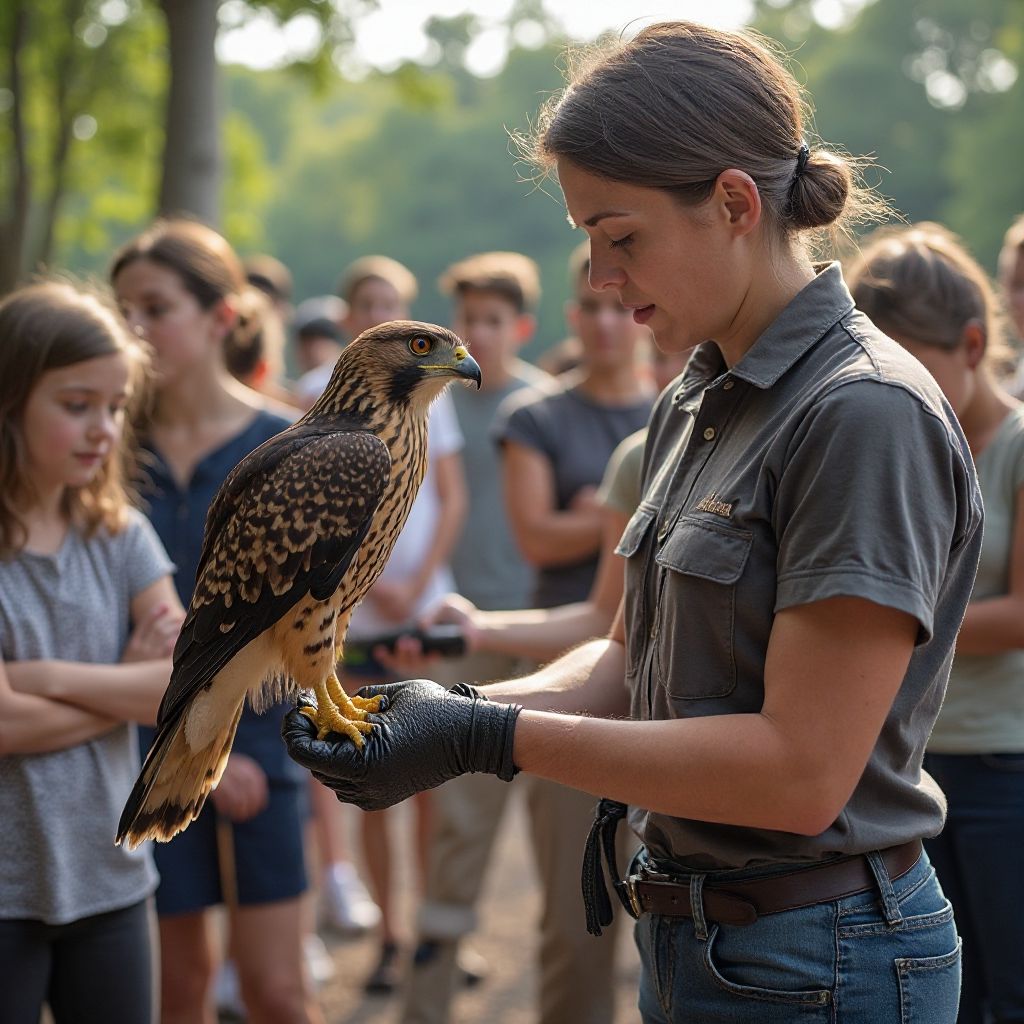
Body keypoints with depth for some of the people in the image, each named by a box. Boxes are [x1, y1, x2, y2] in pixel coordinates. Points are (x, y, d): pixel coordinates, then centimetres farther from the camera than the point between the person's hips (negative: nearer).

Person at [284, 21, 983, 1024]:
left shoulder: (867, 415, -20)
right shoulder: (689, 409, 8)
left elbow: (802, 769, -25)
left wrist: (490, 737, -24)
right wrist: (451, 712, -6)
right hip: (687, 938, 8)